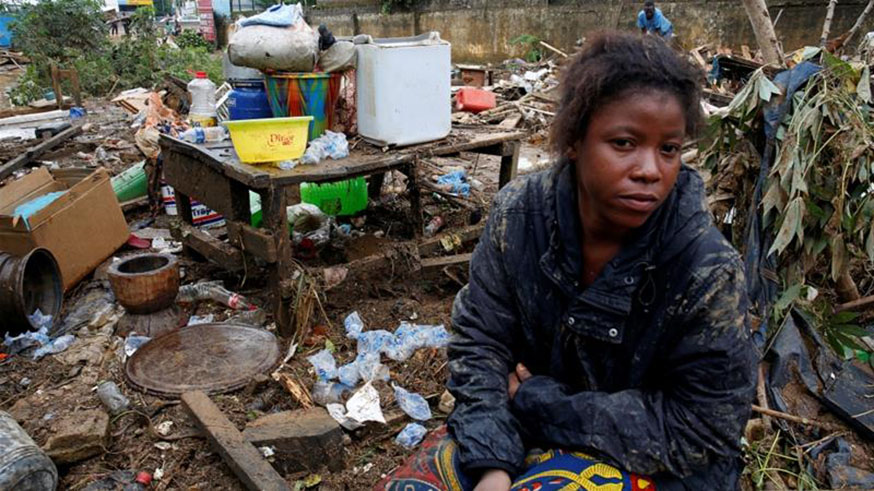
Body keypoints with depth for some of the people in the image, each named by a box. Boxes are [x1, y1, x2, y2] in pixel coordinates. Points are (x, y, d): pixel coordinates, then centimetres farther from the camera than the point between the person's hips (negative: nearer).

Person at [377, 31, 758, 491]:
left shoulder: (707, 271, -24)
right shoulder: (519, 212, -15)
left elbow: (700, 427, -18)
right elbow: (480, 340, -11)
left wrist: (540, 402, -20)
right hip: (518, 424, 3)